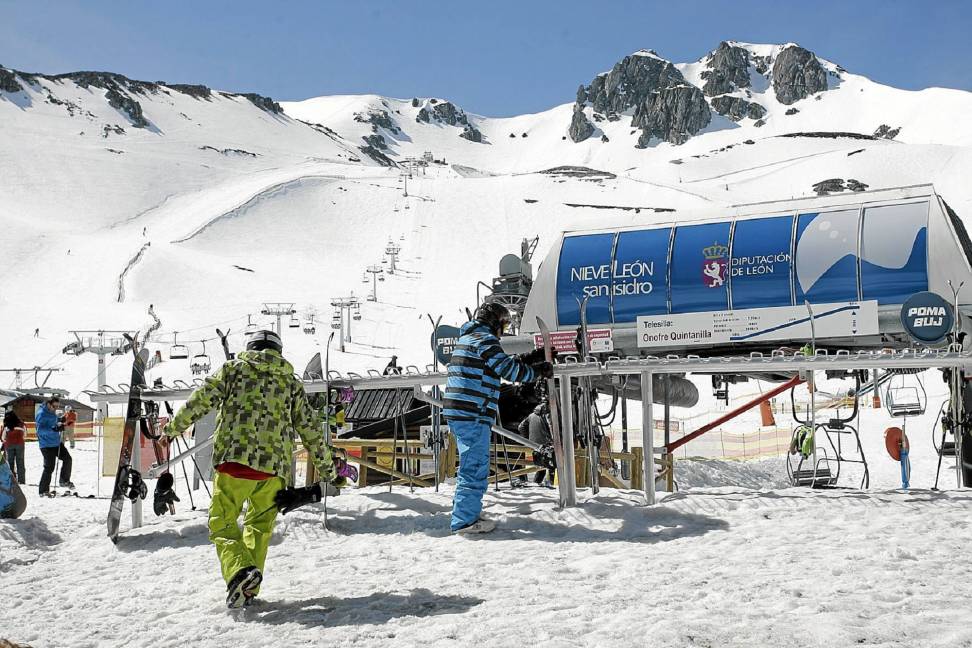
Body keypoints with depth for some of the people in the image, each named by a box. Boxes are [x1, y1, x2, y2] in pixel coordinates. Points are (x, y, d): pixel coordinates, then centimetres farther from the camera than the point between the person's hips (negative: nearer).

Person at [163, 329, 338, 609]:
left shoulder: (234, 368, 12)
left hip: (236, 457, -3)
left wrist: (174, 428, 12)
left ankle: (240, 569, -23)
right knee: (260, 525, 18)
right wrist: (327, 469, 26)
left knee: (222, 522, 1)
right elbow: (311, 429, 19)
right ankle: (249, 587, 13)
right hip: (275, 465, 3)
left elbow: (202, 399, 2)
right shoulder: (292, 382, 20)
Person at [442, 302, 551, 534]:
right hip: (472, 413, -10)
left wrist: (528, 358, 22)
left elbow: (499, 364, 26)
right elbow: (508, 369, -15)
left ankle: (467, 513, 27)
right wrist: (538, 370, -3)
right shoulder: (484, 339, -9)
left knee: (473, 465, 20)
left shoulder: (468, 338, 23)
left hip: (458, 413, 10)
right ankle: (465, 520, -5)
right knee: (475, 466, -7)